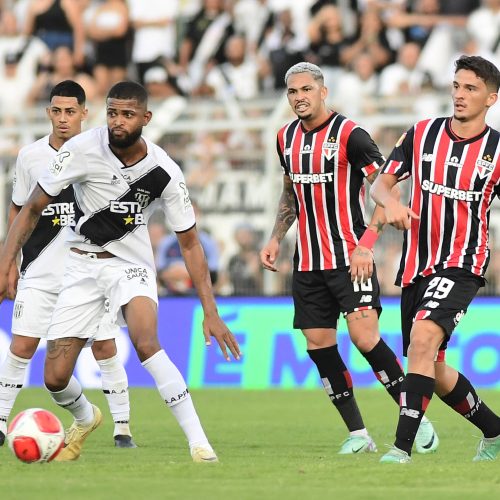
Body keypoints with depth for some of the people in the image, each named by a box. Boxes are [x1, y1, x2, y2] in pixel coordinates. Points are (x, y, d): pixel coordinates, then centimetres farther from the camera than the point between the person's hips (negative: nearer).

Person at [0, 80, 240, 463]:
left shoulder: (165, 172, -14)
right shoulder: (83, 149, -15)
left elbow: (190, 243, -4)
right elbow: (33, 208, -6)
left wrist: (211, 312, -10)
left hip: (131, 265, -2)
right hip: (82, 265, 2)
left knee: (145, 342, -33)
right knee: (55, 378, -4)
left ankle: (199, 443, -28)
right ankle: (85, 419, 34)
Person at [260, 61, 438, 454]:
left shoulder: (349, 135, -11)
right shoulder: (287, 138, 10)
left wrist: (366, 244, -21)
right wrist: (276, 238, 15)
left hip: (350, 258, -7)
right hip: (307, 261, 7)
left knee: (365, 337, -17)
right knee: (319, 345, 1)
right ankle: (358, 434, 9)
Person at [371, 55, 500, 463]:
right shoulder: (421, 134, 5)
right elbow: (381, 182, 8)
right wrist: (391, 203, -14)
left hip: (461, 265, -5)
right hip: (416, 265, 5)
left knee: (423, 338, -28)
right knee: (434, 371, 10)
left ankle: (403, 445, -29)